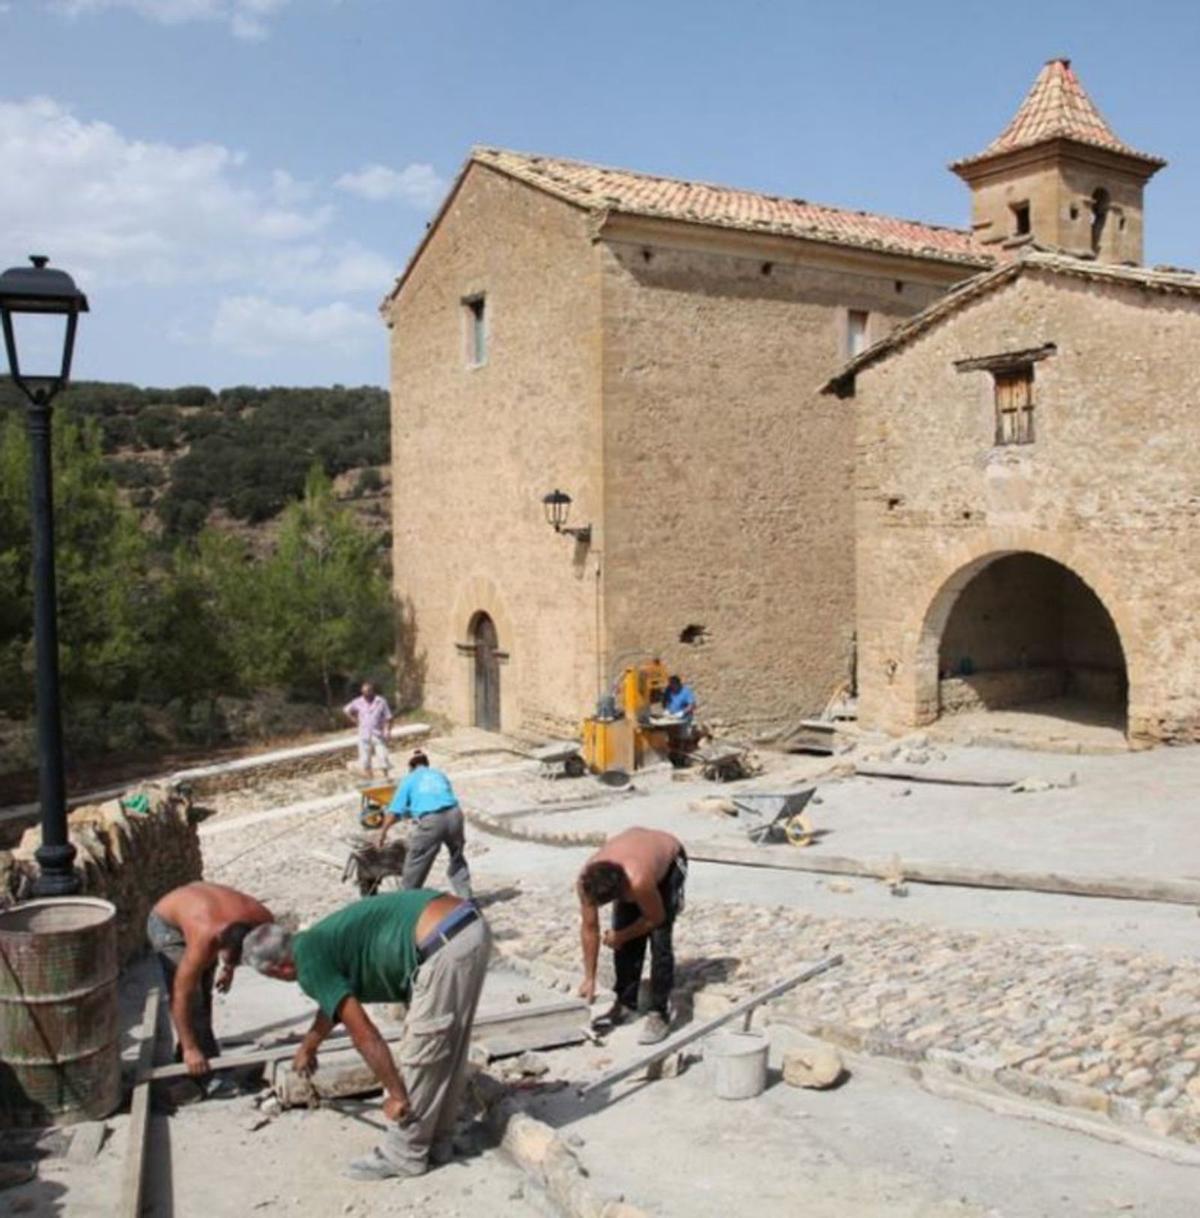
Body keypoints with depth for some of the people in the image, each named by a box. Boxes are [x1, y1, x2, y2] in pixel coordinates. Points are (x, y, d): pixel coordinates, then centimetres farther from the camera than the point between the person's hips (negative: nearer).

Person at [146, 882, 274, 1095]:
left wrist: (229, 968, 5)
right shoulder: (204, 940, -42)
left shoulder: (263, 920, -29)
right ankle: (206, 1076, -8)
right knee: (192, 998, -15)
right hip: (166, 924, -6)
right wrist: (189, 1048, -27)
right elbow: (181, 997, -33)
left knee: (204, 993, 11)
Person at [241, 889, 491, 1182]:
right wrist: (307, 1047, 64)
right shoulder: (323, 941, 26)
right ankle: (436, 1139, 35)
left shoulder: (309, 962, -1)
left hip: (444, 943, -9)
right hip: (470, 925, 9)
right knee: (446, 1049, 21)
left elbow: (364, 1036, -4)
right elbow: (335, 1004, 48)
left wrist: (396, 1095, 7)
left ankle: (403, 1155, 19)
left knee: (421, 1051, 5)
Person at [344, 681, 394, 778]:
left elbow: (388, 718, -3)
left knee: (383, 758, -7)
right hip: (364, 736, 2)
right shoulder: (358, 702, 2)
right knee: (365, 761, 3)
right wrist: (355, 720, 7)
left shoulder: (381, 702, -5)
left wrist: (387, 731, -14)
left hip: (378, 735, -2)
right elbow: (346, 710, 16)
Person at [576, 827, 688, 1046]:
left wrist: (620, 936, -10)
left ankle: (660, 1014, -6)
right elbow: (589, 928, -15)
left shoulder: (638, 882, -45)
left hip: (670, 861, -5)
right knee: (626, 942, 0)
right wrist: (589, 978, -10)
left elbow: (656, 918, -24)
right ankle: (625, 1003, 16)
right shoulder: (585, 880, -30)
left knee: (659, 939, -14)